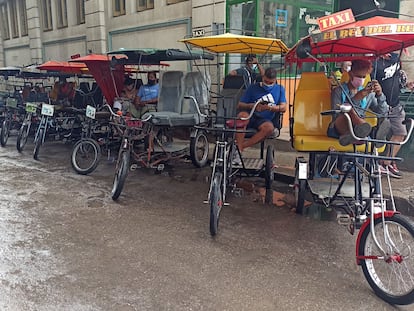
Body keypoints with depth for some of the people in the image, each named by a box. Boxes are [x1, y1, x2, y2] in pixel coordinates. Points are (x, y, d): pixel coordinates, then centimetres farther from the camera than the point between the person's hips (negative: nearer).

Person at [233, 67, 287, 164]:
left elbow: (283, 108, 3)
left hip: (264, 120, 1)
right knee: (242, 115, -37)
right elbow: (239, 105, 6)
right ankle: (238, 152, -39)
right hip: (250, 116, 0)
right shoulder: (253, 88, 10)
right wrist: (251, 106, -15)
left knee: (269, 127, -36)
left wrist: (269, 107, -16)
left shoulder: (279, 89, 14)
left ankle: (240, 146, -33)